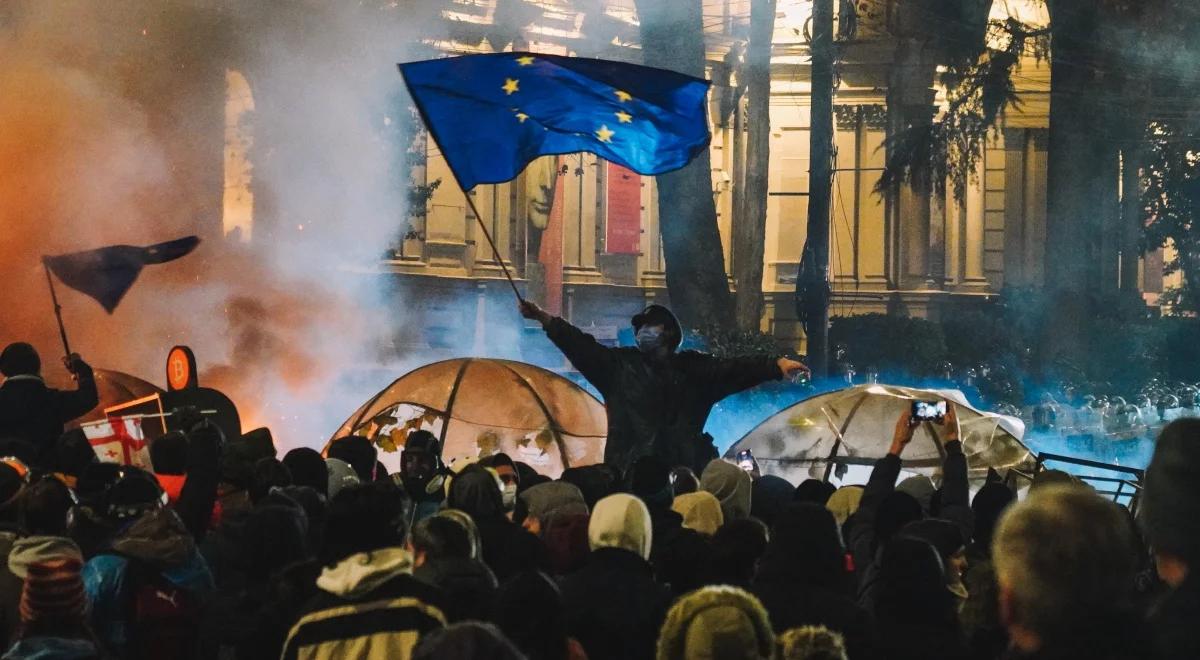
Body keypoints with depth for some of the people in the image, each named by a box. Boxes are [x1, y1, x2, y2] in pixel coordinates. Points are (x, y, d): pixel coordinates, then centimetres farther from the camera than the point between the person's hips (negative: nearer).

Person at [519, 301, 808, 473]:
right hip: (630, 471, 0)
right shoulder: (619, 365, 11)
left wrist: (776, 365, -9)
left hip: (682, 470, 0)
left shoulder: (693, 368, 11)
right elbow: (582, 346, 3)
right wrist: (545, 320, -8)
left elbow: (733, 369, 3)